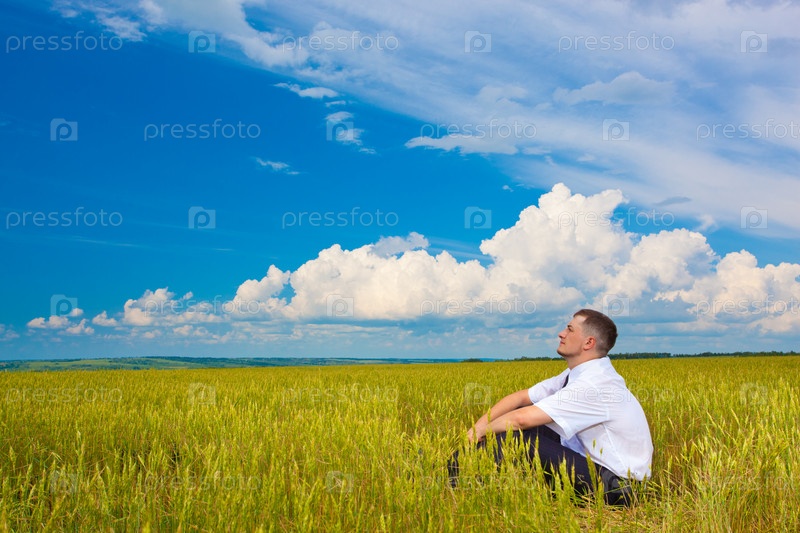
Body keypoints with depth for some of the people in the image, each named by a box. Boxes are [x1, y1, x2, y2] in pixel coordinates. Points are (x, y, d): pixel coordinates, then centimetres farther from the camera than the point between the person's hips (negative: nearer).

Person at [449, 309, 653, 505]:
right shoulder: (576, 375, 4)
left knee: (518, 435, -21)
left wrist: (482, 430, -10)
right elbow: (521, 397, 5)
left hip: (613, 486, -9)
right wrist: (479, 425, -7)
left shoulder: (595, 384, -25)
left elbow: (522, 419, -27)